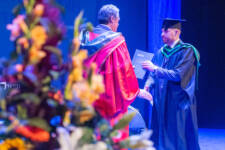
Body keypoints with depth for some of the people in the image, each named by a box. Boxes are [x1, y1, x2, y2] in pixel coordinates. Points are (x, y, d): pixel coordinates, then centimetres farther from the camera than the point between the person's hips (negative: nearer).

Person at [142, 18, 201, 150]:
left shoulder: (187, 51, -8)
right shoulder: (161, 52, 11)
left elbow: (178, 75, -18)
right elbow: (153, 75, 11)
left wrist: (155, 69, -20)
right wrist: (148, 85, -10)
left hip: (178, 103, -6)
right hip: (161, 102, 6)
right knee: (161, 138, 8)